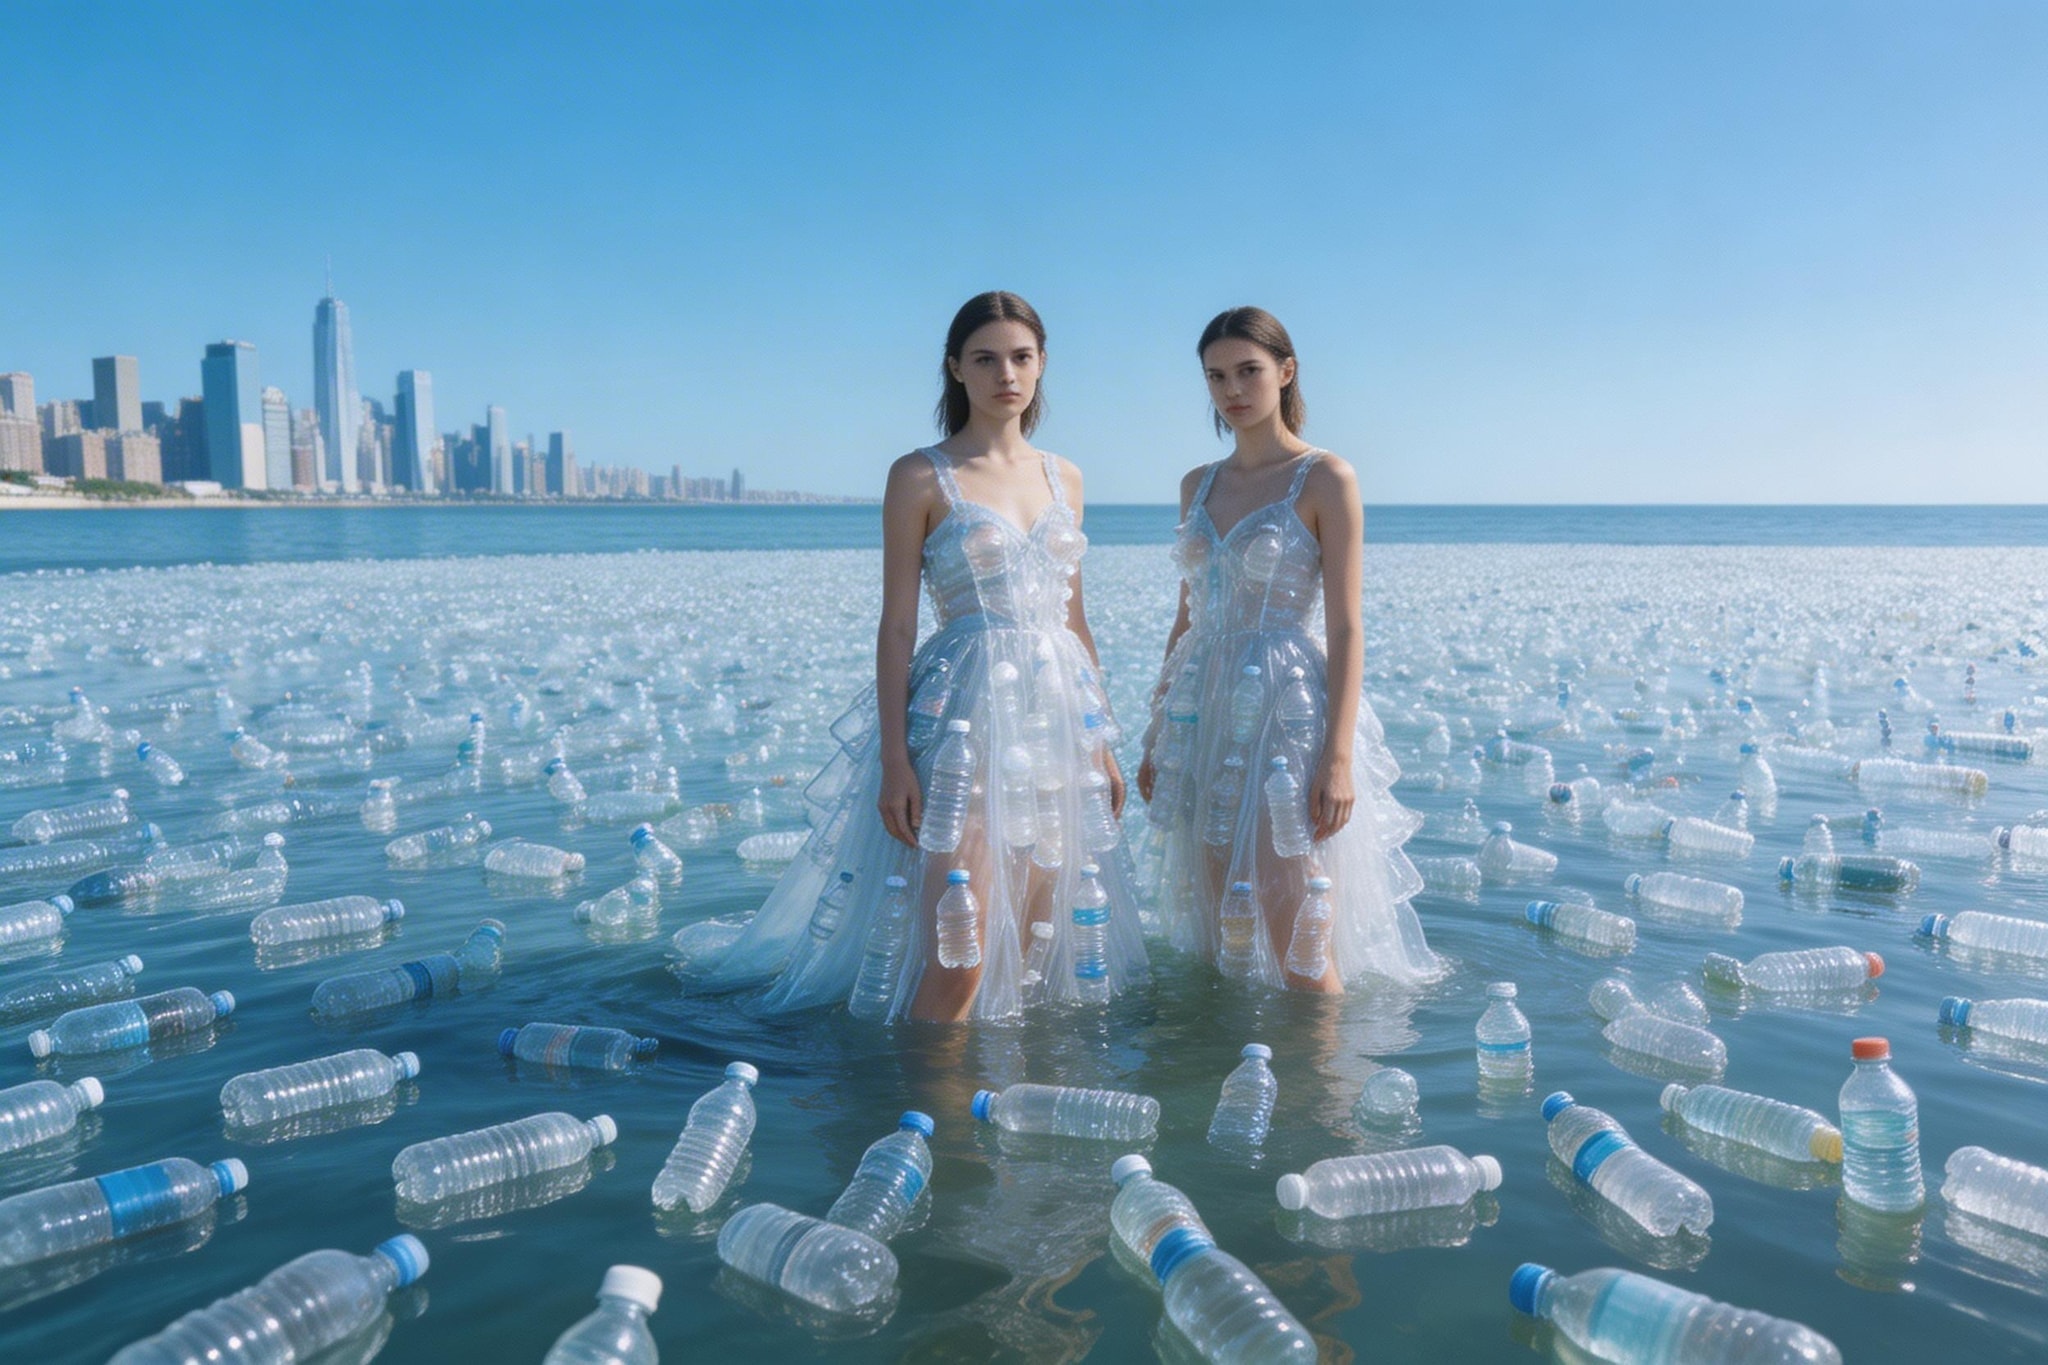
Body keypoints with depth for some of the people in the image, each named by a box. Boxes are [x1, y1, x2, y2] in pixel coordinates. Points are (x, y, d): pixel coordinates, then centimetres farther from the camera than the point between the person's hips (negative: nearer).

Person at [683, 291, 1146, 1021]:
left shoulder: (1062, 476, 13)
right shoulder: (921, 476, -2)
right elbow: (897, 625, -5)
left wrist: (1102, 740, 14)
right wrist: (894, 758, -12)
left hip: (1057, 715, 6)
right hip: (965, 715, -5)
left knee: (1034, 941, 11)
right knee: (959, 955, -9)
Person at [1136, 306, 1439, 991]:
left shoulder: (1325, 478, -4)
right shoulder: (1199, 485, 13)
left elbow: (1346, 627, -9)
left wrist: (1339, 756, -17)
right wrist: (1156, 734, 14)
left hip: (1288, 712, -5)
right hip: (1205, 715, 6)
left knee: (1300, 949, -4)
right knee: (1220, 935, 11)